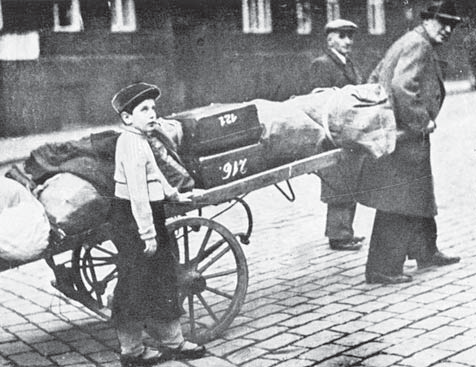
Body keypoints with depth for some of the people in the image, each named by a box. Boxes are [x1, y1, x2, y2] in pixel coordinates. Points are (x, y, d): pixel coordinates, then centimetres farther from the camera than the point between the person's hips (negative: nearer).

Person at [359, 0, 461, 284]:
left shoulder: (415, 44, 18)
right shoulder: (418, 46, -14)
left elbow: (375, 79, 21)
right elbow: (402, 87, -28)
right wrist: (423, 122, -19)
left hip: (407, 136, 11)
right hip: (402, 137, -11)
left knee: (419, 195, 21)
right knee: (398, 205, -6)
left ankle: (426, 253, 35)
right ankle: (382, 269, 0)